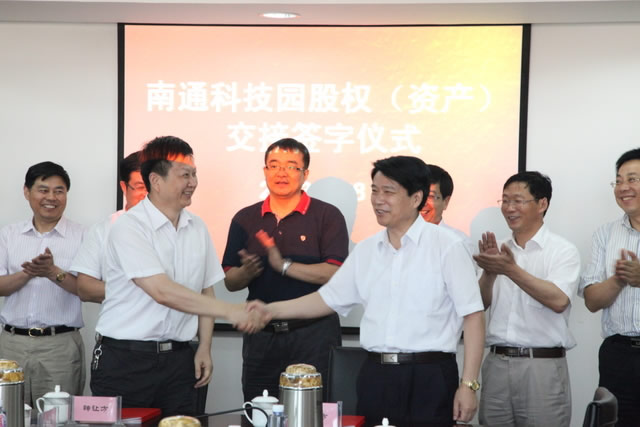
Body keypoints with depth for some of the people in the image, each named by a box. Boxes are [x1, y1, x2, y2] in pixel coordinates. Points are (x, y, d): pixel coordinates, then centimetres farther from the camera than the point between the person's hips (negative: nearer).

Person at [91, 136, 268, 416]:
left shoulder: (197, 228, 8)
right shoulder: (129, 227, -12)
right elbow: (162, 292, -22)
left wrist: (204, 348, 6)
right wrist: (230, 311, -24)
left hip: (178, 359, 5)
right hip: (124, 359, -5)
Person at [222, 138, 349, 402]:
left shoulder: (327, 216, -1)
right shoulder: (245, 219, 10)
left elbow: (335, 274, -13)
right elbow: (230, 282, 8)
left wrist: (285, 266, -20)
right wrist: (246, 272, -14)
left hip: (314, 333, -3)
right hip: (261, 335, 3)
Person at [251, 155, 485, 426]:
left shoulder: (446, 247, -5)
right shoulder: (365, 251, 11)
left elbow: (472, 316, -6)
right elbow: (328, 298, 18)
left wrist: (468, 384, -11)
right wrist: (270, 310, 8)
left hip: (429, 379, -5)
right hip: (375, 376, 5)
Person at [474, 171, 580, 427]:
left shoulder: (563, 251, -3)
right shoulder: (498, 250, 12)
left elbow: (558, 300, -19)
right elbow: (479, 304, 7)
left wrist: (511, 270, -22)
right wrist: (489, 271, -11)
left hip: (542, 365, -4)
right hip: (496, 362, 5)